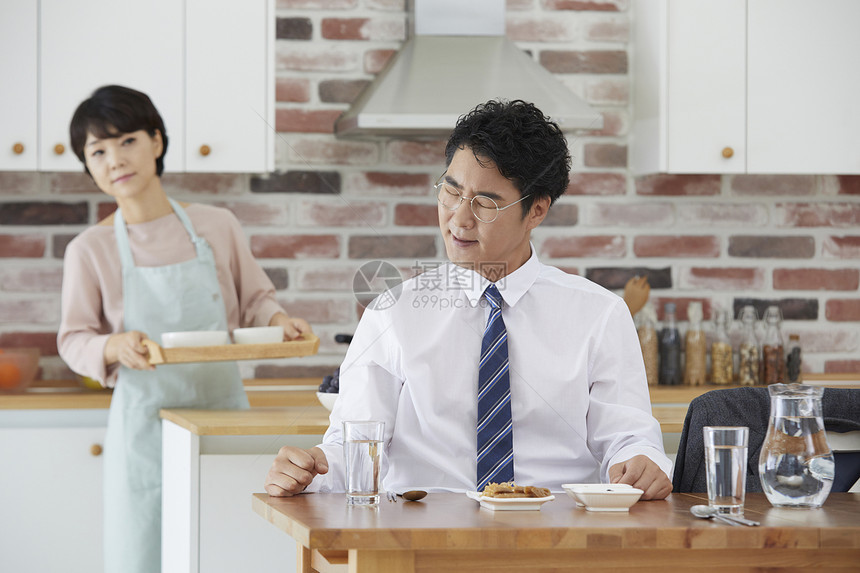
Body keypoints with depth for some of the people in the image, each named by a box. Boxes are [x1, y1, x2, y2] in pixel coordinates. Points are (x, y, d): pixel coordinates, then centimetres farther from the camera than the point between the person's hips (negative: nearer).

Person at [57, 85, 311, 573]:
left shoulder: (217, 226, 4)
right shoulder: (91, 250, -1)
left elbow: (253, 299, 13)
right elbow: (74, 340, 3)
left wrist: (278, 320, -8)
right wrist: (115, 346, -17)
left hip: (224, 412, 1)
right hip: (146, 422, -1)